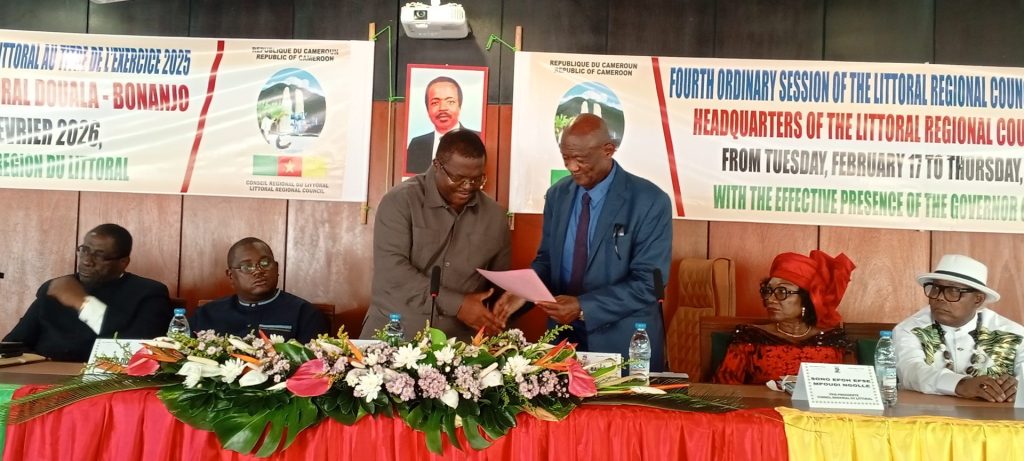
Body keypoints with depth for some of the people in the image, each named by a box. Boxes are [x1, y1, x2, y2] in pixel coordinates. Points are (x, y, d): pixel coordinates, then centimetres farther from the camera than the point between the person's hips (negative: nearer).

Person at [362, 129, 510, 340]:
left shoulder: (495, 215, 6)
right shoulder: (400, 201, -6)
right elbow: (392, 270, -16)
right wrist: (456, 304, -18)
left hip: (459, 341, 3)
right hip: (392, 332, -2)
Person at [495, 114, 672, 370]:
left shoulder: (650, 202, -14)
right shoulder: (557, 195, 3)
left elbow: (647, 283, -18)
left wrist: (583, 307, -26)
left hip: (625, 346, -4)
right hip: (563, 337, 4)